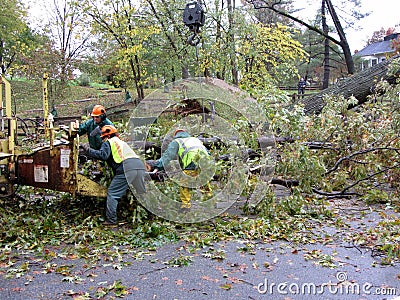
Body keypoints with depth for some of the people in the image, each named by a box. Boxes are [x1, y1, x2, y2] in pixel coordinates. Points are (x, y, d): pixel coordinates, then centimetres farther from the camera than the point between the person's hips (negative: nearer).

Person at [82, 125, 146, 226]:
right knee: (138, 194, 16)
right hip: (140, 165, 8)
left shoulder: (108, 142, 12)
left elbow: (103, 155, -4)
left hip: (127, 168, -8)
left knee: (112, 193, 1)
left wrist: (88, 149, 5)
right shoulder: (121, 142, 37)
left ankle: (111, 220, -2)